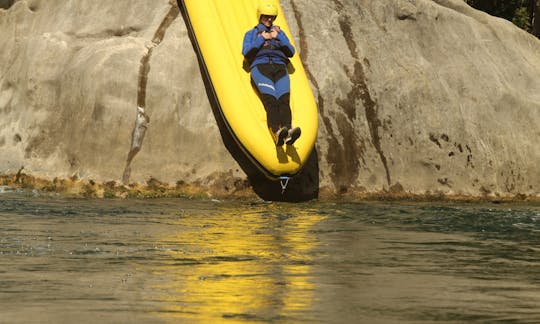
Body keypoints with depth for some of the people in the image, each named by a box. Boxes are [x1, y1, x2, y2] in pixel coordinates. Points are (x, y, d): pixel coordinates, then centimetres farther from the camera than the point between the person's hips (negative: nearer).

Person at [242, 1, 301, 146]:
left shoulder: (279, 32, 34)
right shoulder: (251, 33, 29)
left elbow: (291, 52, 19)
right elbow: (246, 53, 9)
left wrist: (278, 37, 9)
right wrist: (262, 38, 6)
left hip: (279, 68, 2)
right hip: (260, 67, -2)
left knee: (284, 100, -28)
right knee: (270, 100, -31)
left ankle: (288, 131, -54)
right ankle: (277, 132, -56)